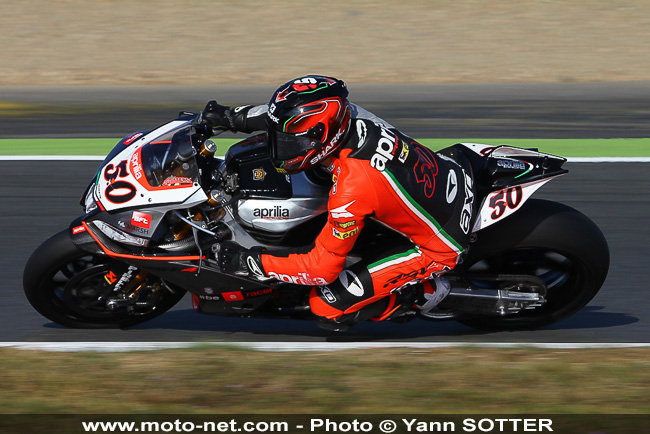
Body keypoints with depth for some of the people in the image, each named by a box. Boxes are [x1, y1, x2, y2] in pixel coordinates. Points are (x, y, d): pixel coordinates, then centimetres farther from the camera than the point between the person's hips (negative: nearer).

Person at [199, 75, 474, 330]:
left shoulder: (352, 189, -35)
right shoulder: (351, 116, -16)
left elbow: (322, 267, -24)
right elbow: (290, 112, 7)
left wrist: (249, 262, -17)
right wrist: (231, 117, 3)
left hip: (438, 245, -8)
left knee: (328, 307, -9)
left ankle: (423, 291, 5)